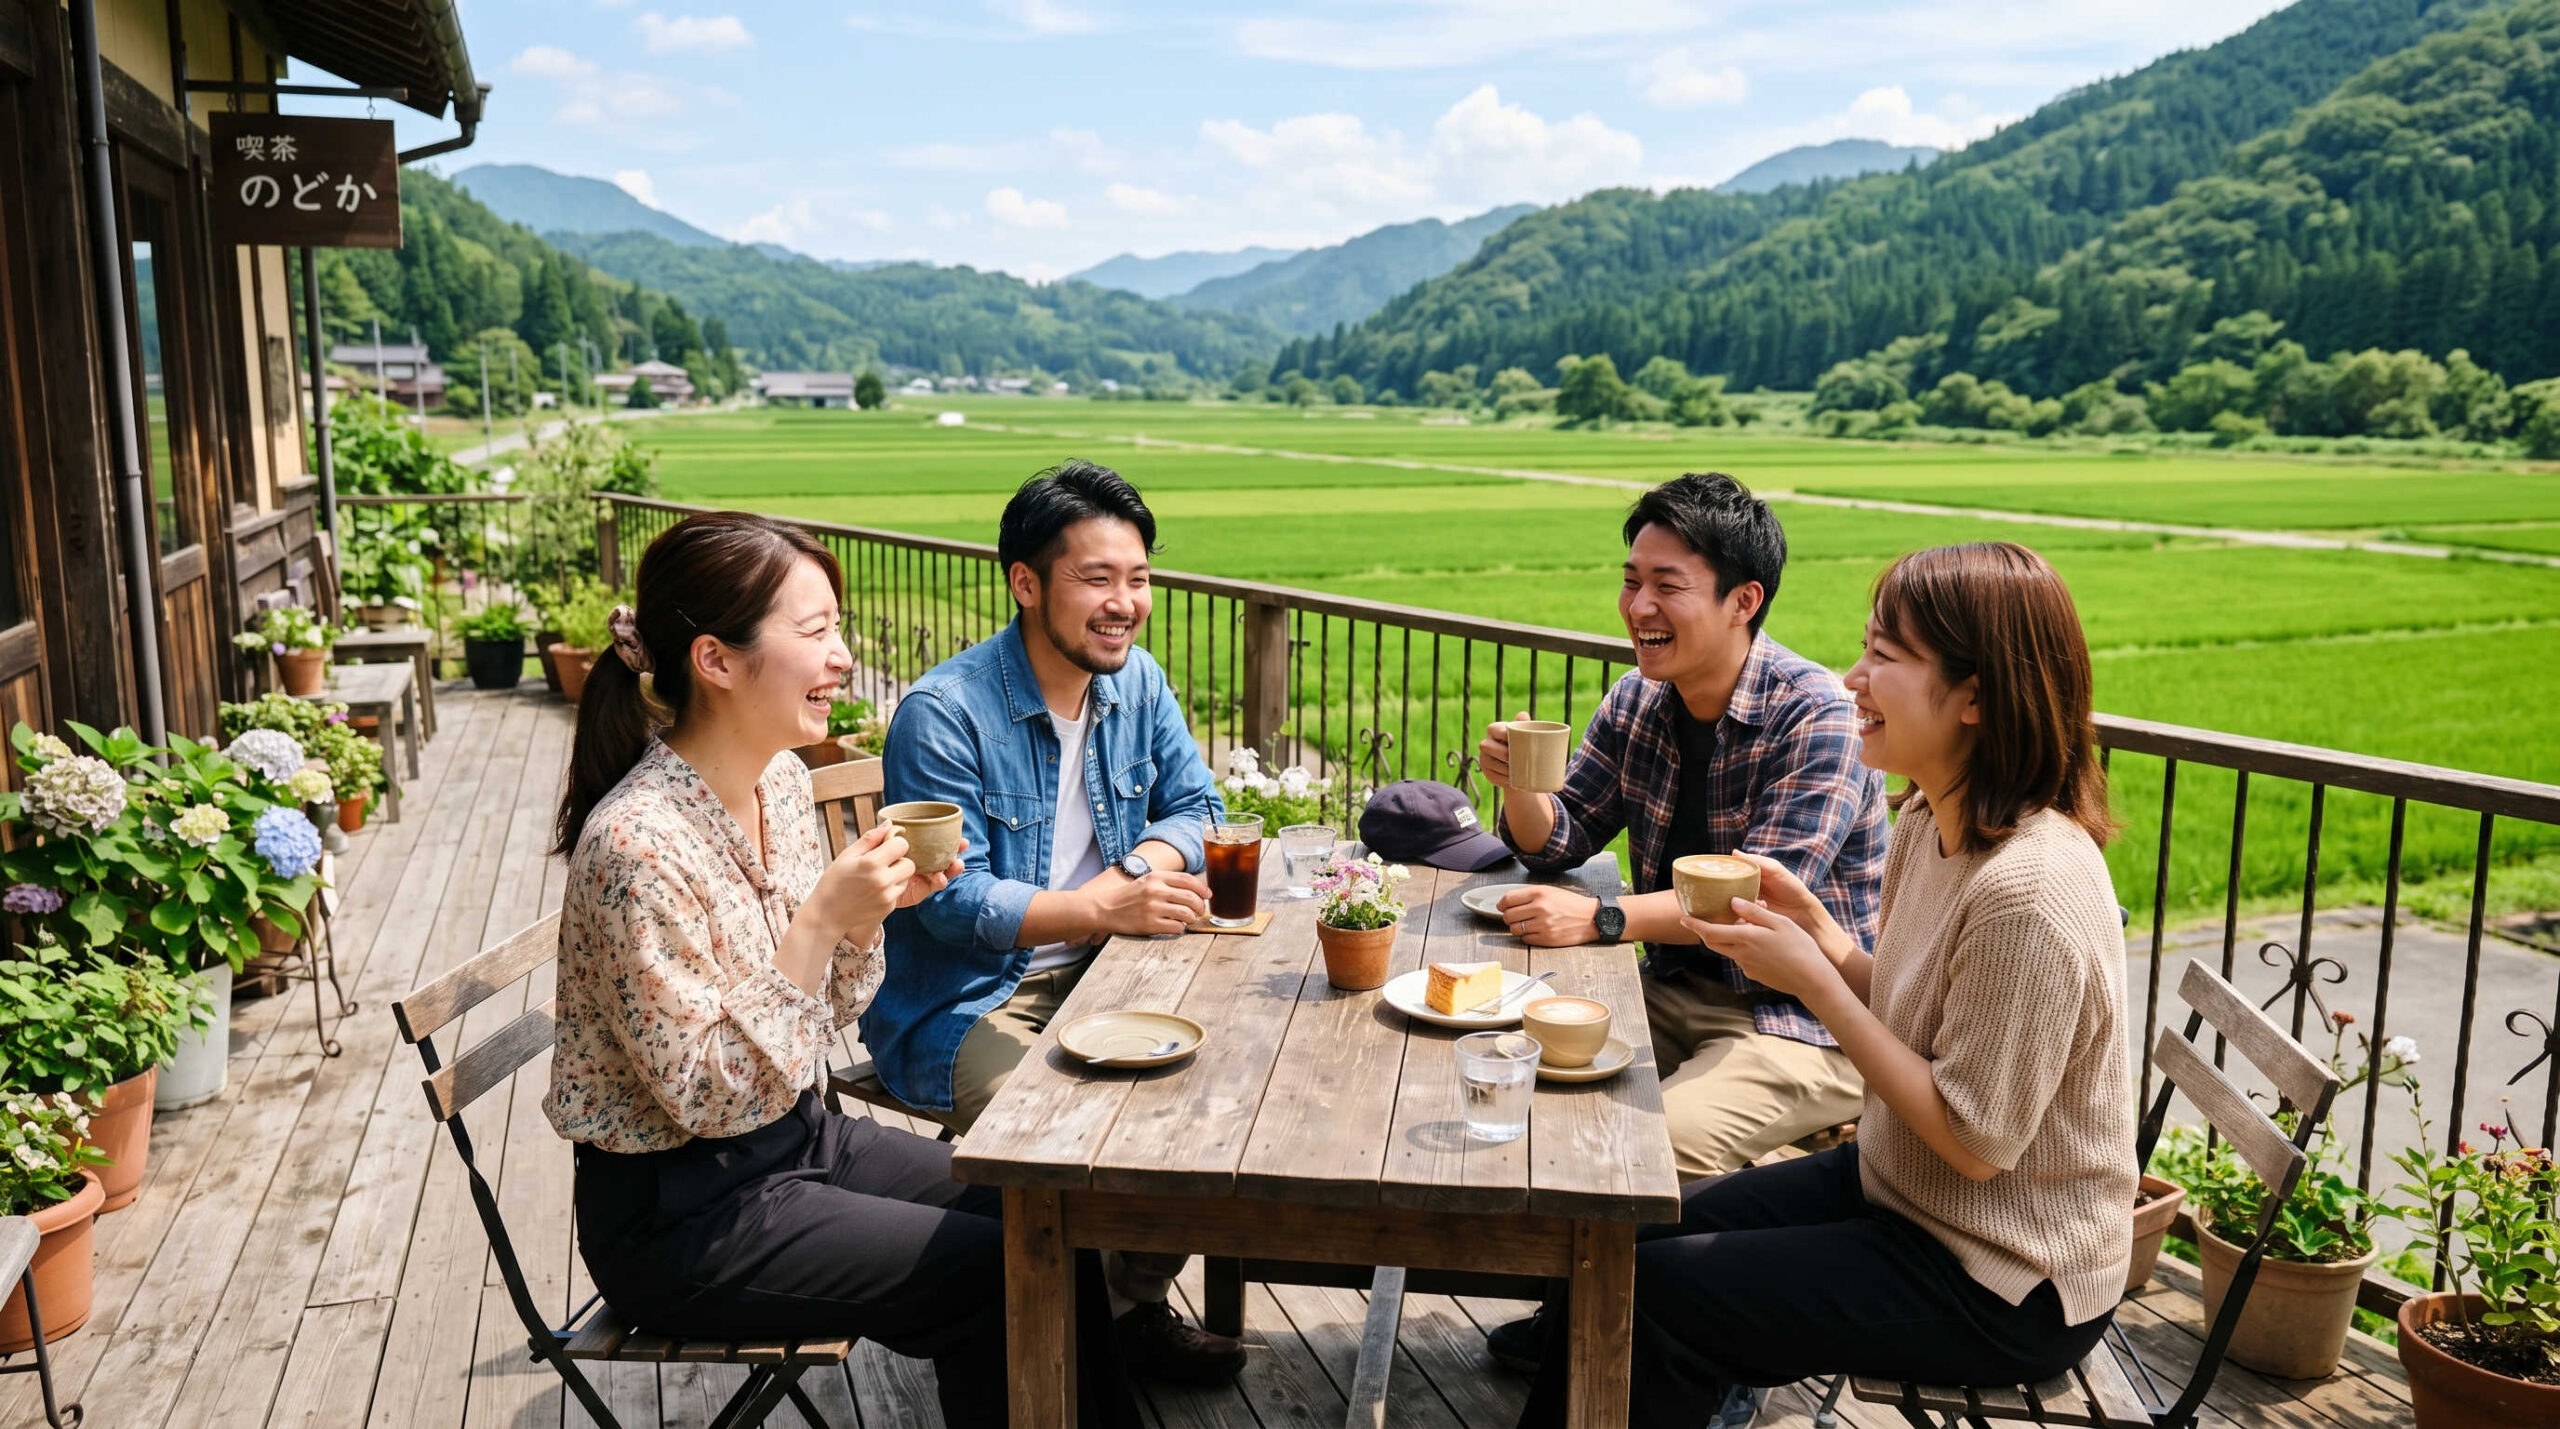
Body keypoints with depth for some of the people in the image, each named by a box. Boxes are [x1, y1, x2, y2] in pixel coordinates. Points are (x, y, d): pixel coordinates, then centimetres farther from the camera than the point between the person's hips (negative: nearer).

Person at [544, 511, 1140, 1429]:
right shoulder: (636, 843, -26)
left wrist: (871, 913, -10)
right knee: (1002, 1280, -12)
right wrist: (821, 922, -28)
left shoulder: (781, 783, -1)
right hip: (679, 1214, -8)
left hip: (800, 1137, 8)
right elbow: (706, 1094, -22)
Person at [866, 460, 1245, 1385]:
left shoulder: (1137, 682, 4)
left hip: (1094, 973, 6)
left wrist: (1131, 873, -17)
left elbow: (1195, 809, 5)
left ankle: (1139, 1301, 6)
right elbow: (953, 902, -22)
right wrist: (1109, 909, -34)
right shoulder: (943, 714, -18)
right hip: (963, 1004, -6)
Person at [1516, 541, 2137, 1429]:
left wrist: (1813, 981, -23)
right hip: (1897, 1187, 9)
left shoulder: (2029, 891, -30)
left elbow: (1974, 1141, -25)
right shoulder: (1932, 824, 0)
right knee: (1637, 1236, 6)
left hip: (2008, 1288, -9)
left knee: (1661, 1289, -10)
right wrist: (1817, 928, -8)